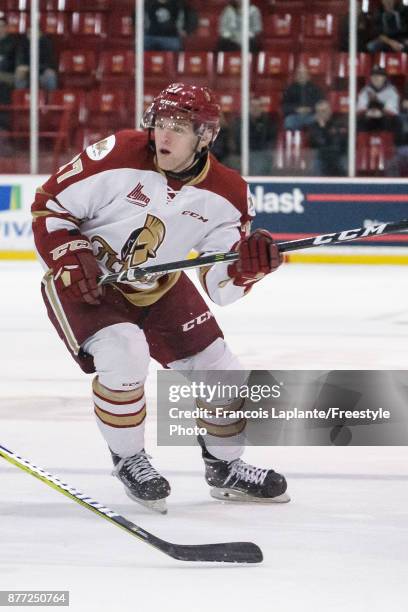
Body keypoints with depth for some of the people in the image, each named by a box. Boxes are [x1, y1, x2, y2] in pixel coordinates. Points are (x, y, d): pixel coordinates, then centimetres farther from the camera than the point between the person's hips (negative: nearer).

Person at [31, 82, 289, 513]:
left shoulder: (226, 195, -14)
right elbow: (49, 205, -15)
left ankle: (224, 466, 29)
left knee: (217, 367, 3)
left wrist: (247, 266, -33)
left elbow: (221, 287, -12)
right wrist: (72, 262, -25)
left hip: (158, 287, 5)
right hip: (83, 280, -5)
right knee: (125, 354, -29)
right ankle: (128, 460, -4)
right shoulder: (117, 157, -25)